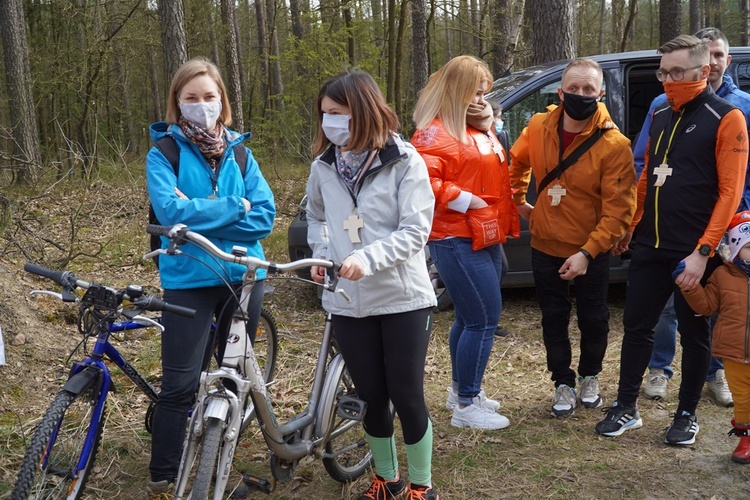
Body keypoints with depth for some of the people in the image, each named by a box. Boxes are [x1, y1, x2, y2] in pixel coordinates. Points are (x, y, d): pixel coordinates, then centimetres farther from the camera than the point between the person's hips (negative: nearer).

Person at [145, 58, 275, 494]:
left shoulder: (239, 151, 6)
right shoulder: (163, 153, -3)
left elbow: (265, 216, -5)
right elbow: (171, 211, -19)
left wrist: (200, 216, -14)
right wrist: (234, 207, -13)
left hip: (243, 275, 4)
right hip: (190, 279, -4)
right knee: (180, 384, -4)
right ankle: (164, 476, 11)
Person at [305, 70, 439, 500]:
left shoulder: (404, 161, -10)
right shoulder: (324, 166, 3)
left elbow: (416, 230, -15)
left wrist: (367, 258, -28)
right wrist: (321, 254, 4)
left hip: (403, 299, -4)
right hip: (348, 302, 4)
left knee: (407, 397, 4)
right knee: (371, 397, 13)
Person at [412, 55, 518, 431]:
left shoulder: (479, 130, 17)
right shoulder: (436, 132, -13)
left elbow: (497, 170, 27)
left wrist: (489, 127, 11)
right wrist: (466, 200, -22)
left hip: (486, 239, 10)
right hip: (458, 241, -10)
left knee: (470, 318, 18)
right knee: (484, 318, -8)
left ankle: (460, 389, 33)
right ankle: (466, 405, 3)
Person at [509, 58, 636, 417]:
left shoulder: (614, 145, -20)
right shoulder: (538, 127, -8)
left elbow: (618, 211, -20)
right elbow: (518, 162, 15)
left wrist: (587, 253, -26)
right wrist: (519, 201, 12)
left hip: (591, 252, -3)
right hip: (545, 247, 3)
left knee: (593, 320, 14)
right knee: (554, 319, 14)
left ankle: (590, 377, 40)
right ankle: (563, 383, 32)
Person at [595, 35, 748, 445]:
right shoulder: (660, 116, 11)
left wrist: (703, 252, -20)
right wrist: (630, 226, 17)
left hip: (694, 252, -6)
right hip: (650, 246, 6)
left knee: (693, 333, 8)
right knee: (636, 325, 9)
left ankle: (687, 415, 23)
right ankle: (626, 408, 21)